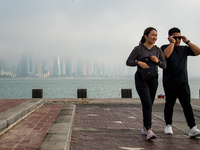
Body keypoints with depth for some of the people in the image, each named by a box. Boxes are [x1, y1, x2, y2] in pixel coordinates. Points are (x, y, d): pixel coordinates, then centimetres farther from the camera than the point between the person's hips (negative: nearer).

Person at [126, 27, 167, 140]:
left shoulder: (157, 50, 8)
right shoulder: (138, 49, -4)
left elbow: (164, 66, 7)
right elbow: (128, 62, -5)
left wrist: (157, 61, -13)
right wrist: (139, 63, -22)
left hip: (153, 79, 5)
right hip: (141, 79, -5)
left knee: (149, 105, 11)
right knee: (147, 104, -16)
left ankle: (145, 128, 26)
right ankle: (149, 131, -18)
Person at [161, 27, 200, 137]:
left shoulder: (184, 49, 15)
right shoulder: (165, 47, 5)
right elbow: (166, 54, -18)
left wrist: (187, 41, 2)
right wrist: (172, 42, -9)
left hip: (183, 82, 2)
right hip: (169, 82, -2)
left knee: (187, 104, -5)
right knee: (169, 104, 8)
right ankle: (168, 125, 23)